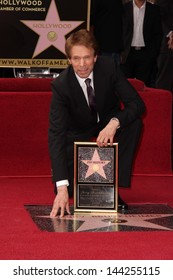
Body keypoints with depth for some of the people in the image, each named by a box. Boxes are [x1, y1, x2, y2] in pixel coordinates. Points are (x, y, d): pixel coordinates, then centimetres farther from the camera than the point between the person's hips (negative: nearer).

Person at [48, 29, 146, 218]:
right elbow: (56, 133, -35)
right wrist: (62, 187, -44)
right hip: (78, 131, -2)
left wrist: (114, 124, -46)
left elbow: (137, 103, -23)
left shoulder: (109, 67, -24)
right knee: (68, 189, -21)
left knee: (134, 123, -31)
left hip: (108, 123, 2)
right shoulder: (61, 85, -29)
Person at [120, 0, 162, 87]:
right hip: (127, 53, 0)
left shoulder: (154, 9, 4)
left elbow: (158, 34, 5)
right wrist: (120, 52, -3)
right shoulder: (124, 8, 3)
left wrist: (153, 53, -3)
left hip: (145, 54, 0)